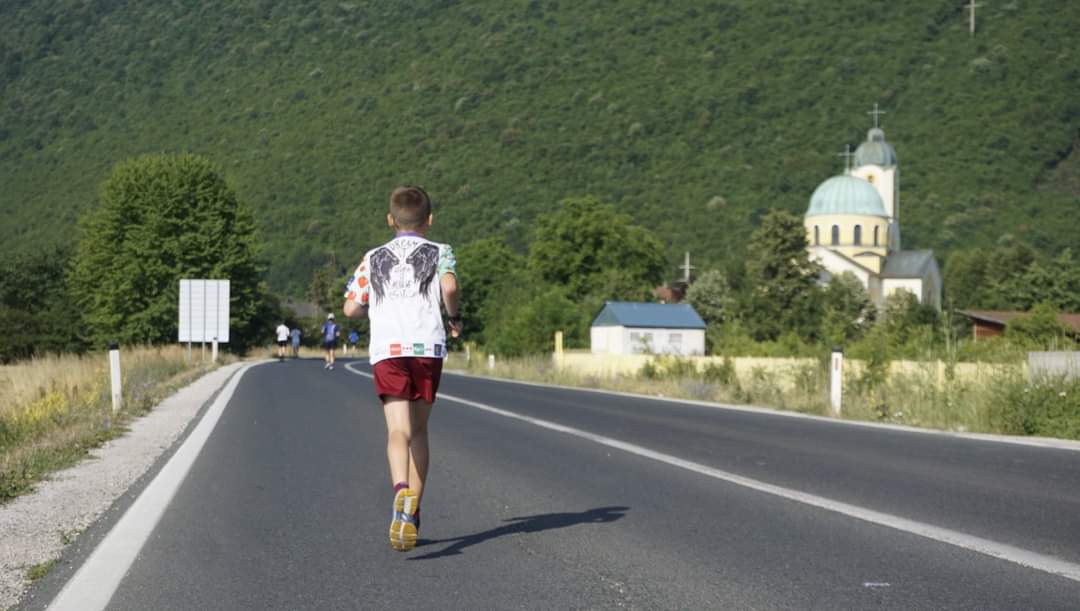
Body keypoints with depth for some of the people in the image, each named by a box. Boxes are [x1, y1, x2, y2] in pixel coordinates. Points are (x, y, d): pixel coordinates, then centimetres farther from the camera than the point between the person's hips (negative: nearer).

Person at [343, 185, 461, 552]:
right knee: (419, 429, 13)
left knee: (398, 430, -10)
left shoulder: (374, 258, 16)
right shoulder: (440, 253, 10)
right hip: (428, 346, 0)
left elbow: (351, 308, 9)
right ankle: (412, 513, 14)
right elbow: (449, 287, -11)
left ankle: (401, 490, -39)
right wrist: (455, 317, 7)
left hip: (386, 348, 0)